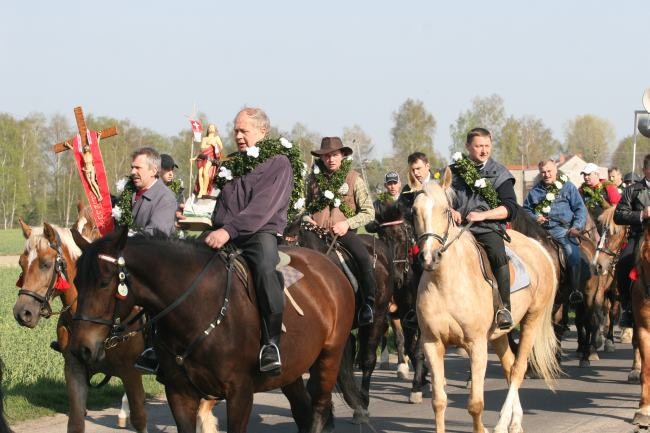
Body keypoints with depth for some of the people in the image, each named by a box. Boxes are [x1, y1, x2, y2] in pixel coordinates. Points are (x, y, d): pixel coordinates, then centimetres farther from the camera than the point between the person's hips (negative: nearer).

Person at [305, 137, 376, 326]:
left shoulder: (353, 179, 5)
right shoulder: (313, 179, 12)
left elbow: (369, 212, 4)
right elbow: (305, 206, 28)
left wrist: (347, 223, -10)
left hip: (344, 232, -2)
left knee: (363, 257, -30)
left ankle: (369, 303, -19)